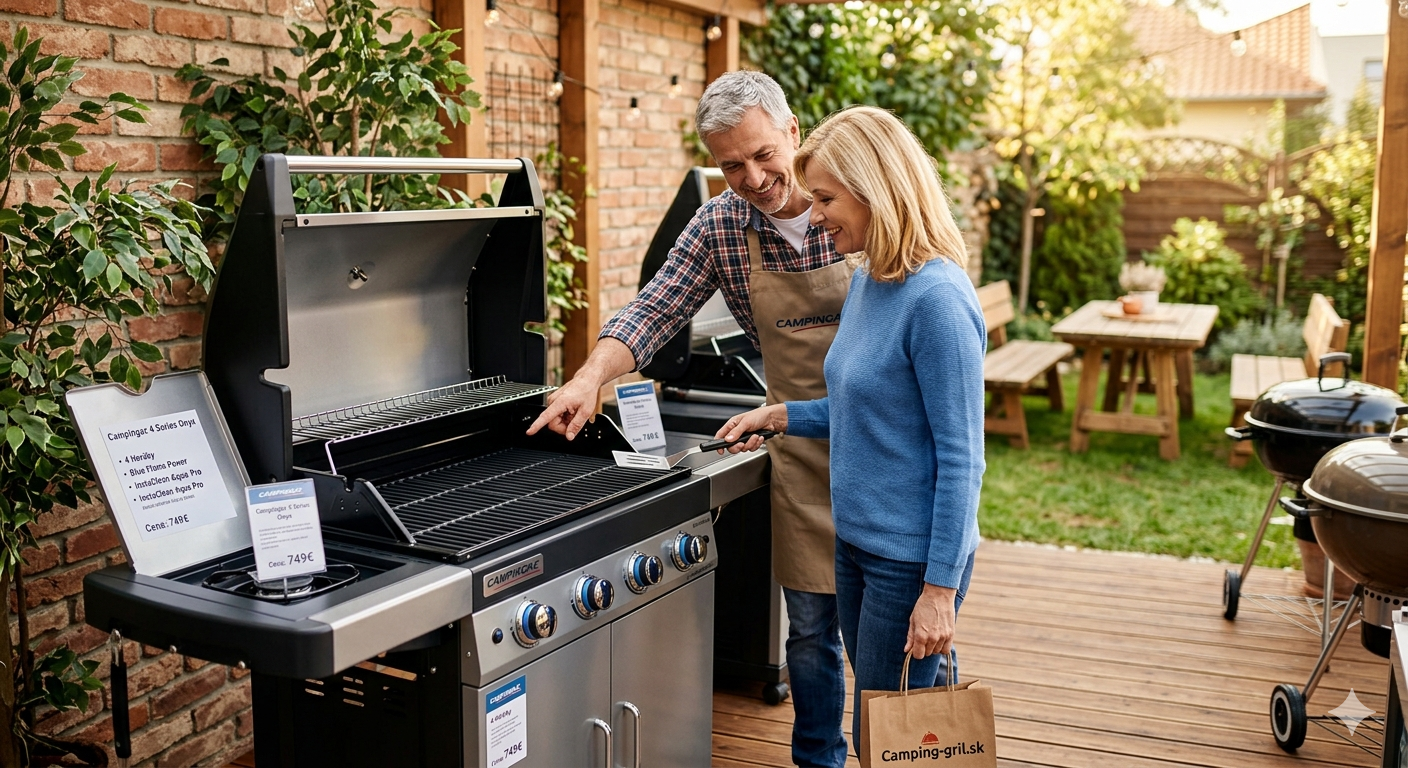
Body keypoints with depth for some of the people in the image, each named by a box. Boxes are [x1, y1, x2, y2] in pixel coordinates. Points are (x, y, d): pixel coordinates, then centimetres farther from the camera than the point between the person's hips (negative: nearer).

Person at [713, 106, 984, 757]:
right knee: (871, 729, 21)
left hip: (913, 556, -8)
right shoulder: (865, 281, 7)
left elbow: (960, 458, -20)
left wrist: (940, 589, -19)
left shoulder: (937, 299, -21)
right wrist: (777, 417, 11)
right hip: (855, 539, 9)